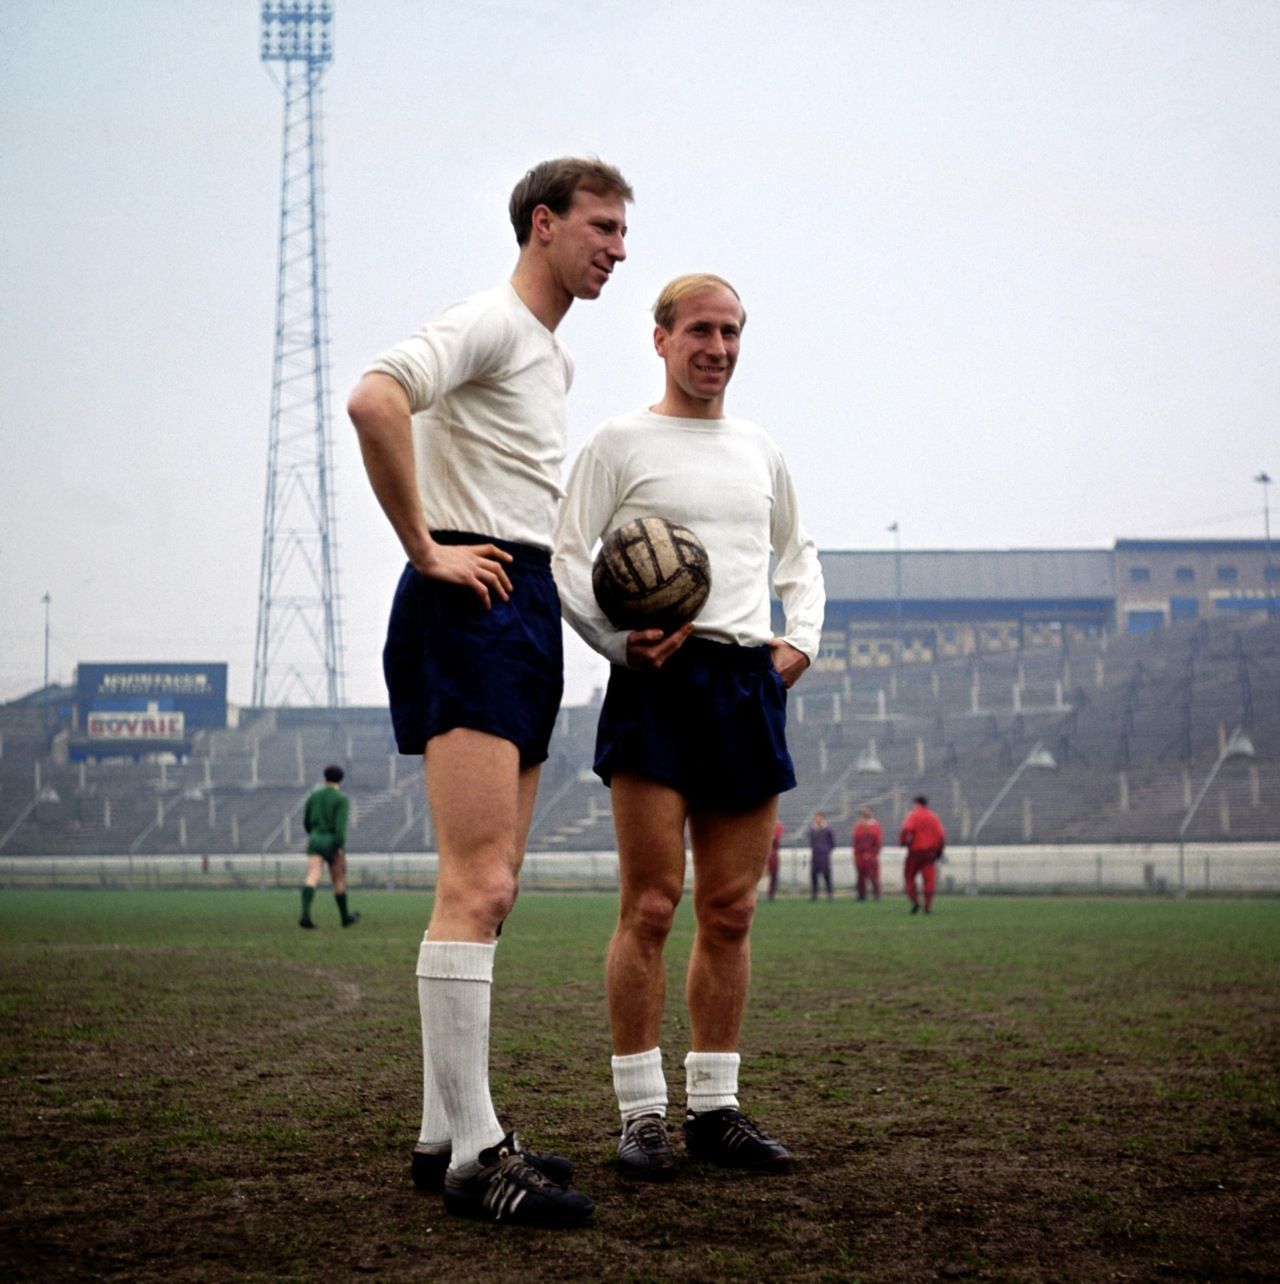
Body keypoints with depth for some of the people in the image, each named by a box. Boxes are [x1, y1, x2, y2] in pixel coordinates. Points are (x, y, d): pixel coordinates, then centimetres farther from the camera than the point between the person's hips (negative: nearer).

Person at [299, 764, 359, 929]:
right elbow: (341, 824, -17)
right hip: (333, 842, -3)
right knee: (339, 882, 12)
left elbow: (306, 822, 18)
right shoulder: (342, 799, -4)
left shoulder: (313, 796, 10)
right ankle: (345, 918, 27)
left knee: (312, 879, -10)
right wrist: (339, 847, -21)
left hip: (315, 841, 3)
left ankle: (305, 915, -31)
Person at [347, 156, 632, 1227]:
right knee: (477, 886, -15)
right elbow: (374, 399, -26)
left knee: (488, 889, 10)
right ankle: (472, 1154, -16)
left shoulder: (554, 357, 24)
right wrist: (425, 549, -21)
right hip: (471, 610, -10)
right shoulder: (487, 326, -7)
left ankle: (447, 1137, 15)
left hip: (527, 613, 10)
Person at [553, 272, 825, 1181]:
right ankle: (643, 1115, -3)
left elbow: (798, 555, 31)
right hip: (658, 680, -5)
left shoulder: (761, 450, 19)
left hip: (751, 684, 5)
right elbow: (568, 559, -1)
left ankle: (716, 1108, 12)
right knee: (651, 905, -9)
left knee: (730, 912, 6)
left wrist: (802, 639, 14)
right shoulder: (621, 442, 3)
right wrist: (620, 639, -15)